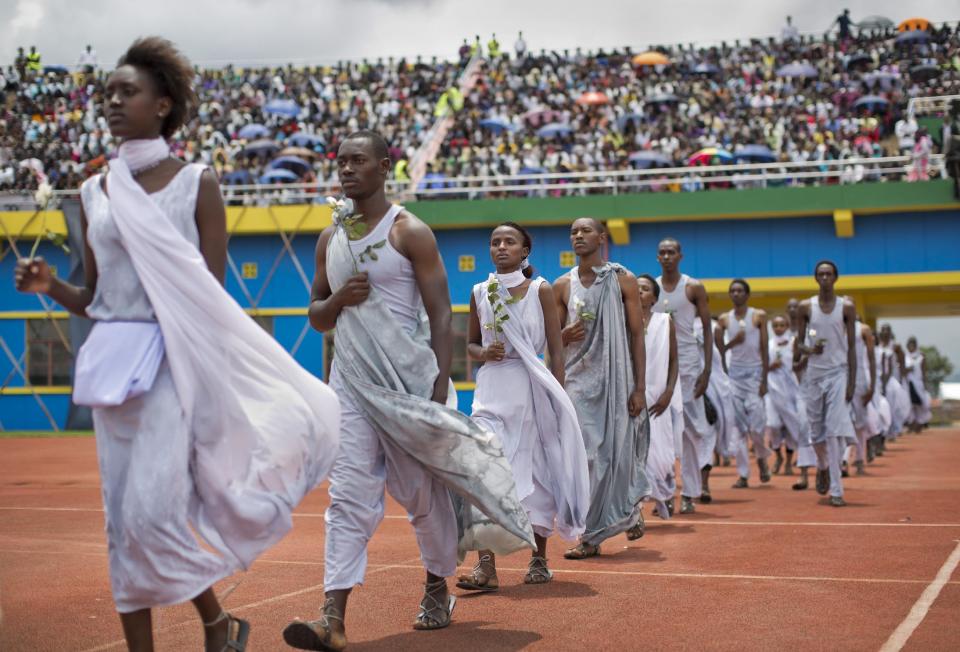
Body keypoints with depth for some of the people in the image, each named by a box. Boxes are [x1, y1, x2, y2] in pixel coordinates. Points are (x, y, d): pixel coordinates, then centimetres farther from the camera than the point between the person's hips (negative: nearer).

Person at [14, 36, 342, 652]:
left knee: (151, 509, -14)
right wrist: (50, 286, -5)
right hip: (112, 363, 5)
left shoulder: (197, 184, -1)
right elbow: (93, 298, 16)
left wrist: (213, 383, -10)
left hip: (175, 361, -5)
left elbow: (213, 294, -3)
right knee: (123, 521, 6)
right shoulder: (94, 194, 11)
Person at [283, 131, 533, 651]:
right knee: (349, 494, -6)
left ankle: (437, 589, 29)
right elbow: (317, 318, 18)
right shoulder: (330, 238, 11)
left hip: (407, 376, -4)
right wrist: (339, 300, -6)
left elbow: (440, 315, -8)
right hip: (351, 378, 4)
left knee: (424, 491, 8)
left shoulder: (410, 232, -5)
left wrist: (439, 389, -15)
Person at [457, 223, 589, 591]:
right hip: (491, 388, 2)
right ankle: (486, 565, -13)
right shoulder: (480, 293, 7)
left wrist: (558, 399, -4)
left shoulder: (540, 291, 0)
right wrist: (484, 353, -7)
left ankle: (539, 559, 21)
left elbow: (556, 349, 1)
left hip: (531, 387, -2)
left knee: (536, 470, 6)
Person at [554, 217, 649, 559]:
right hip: (577, 380, 2)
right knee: (585, 456, -4)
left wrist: (640, 387, -6)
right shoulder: (562, 285, 8)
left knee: (617, 453, 0)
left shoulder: (623, 281, 2)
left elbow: (636, 335, 0)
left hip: (616, 379, -2)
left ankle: (630, 507, 28)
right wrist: (565, 336, -12)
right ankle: (590, 537, 3)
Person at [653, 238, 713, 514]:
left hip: (687, 363, -2)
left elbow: (707, 329, 0)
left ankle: (689, 493, 3)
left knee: (690, 428, -3)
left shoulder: (693, 288, 0)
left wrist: (707, 370, -9)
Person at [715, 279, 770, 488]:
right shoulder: (724, 319, 8)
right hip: (734, 373, 2)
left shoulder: (758, 316, 2)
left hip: (754, 372, -2)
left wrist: (764, 379, -7)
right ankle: (743, 474, 0)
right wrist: (732, 342, -12)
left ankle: (762, 457, 18)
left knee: (756, 423, -11)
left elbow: (764, 349, -2)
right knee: (738, 425, -2)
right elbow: (718, 350, 7)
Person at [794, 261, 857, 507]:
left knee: (836, 431, -12)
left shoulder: (846, 307, 1)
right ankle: (822, 468, 39)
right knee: (816, 429, 9)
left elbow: (851, 346, 2)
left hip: (838, 373, -2)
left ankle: (836, 490, -11)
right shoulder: (806, 307, 5)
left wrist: (852, 381, -4)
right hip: (813, 373, 2)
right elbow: (799, 342, 9)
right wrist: (808, 350, -15)